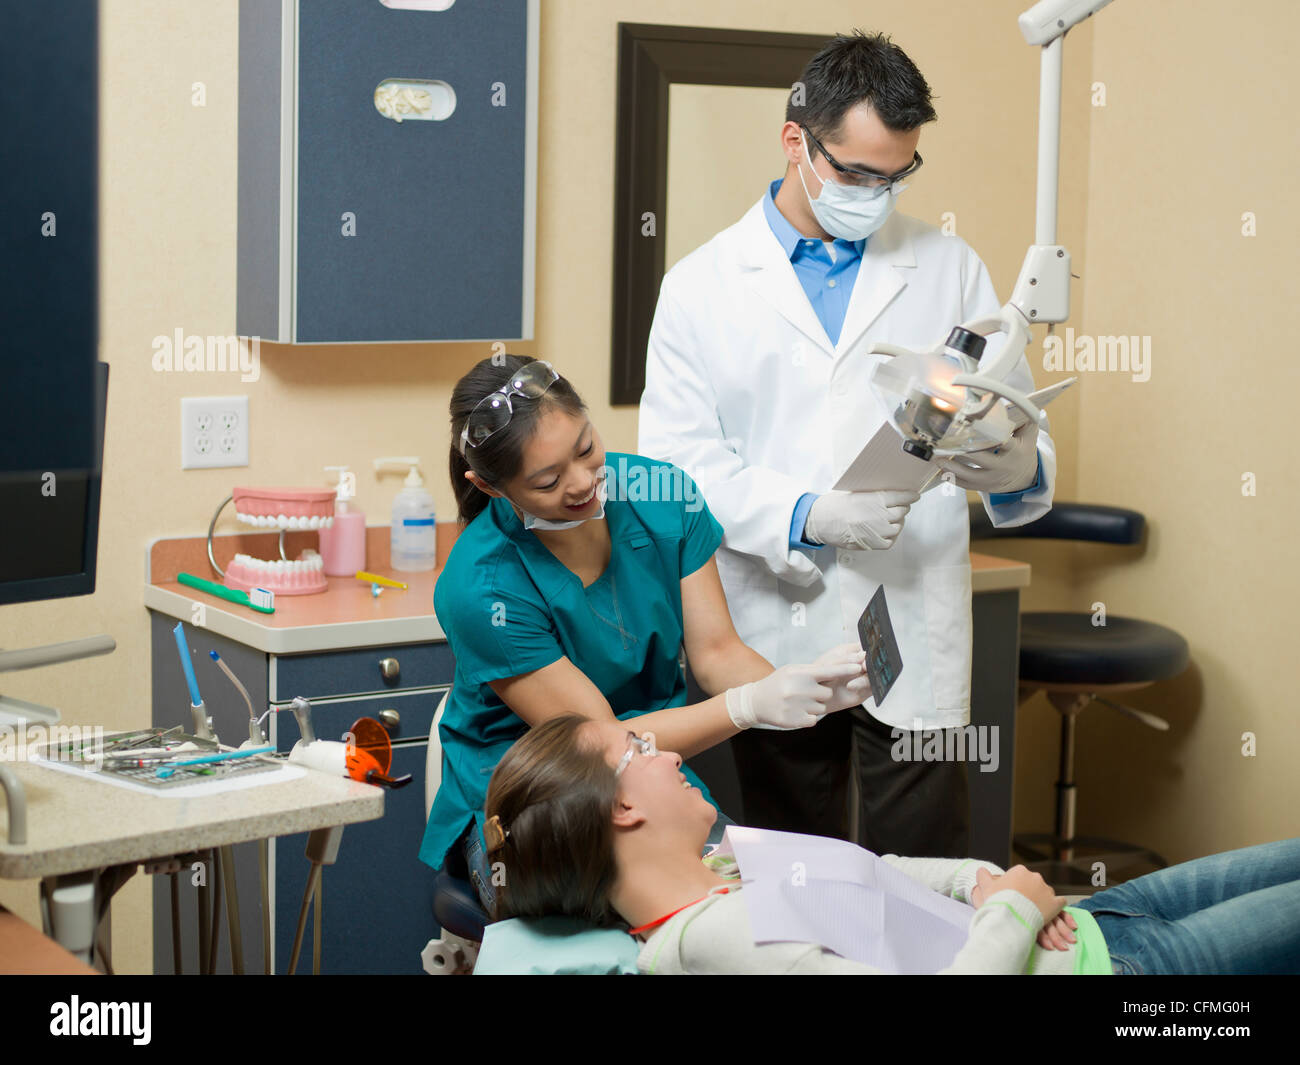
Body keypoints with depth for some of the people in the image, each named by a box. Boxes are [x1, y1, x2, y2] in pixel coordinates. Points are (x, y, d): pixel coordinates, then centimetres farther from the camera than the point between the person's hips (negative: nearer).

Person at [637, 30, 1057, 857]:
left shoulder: (951, 270, 10)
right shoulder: (702, 285, 5)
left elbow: (1018, 428, 7)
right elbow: (676, 461, -3)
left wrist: (1020, 469, -18)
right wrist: (804, 517, -18)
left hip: (913, 633, 0)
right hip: (779, 639, 0)